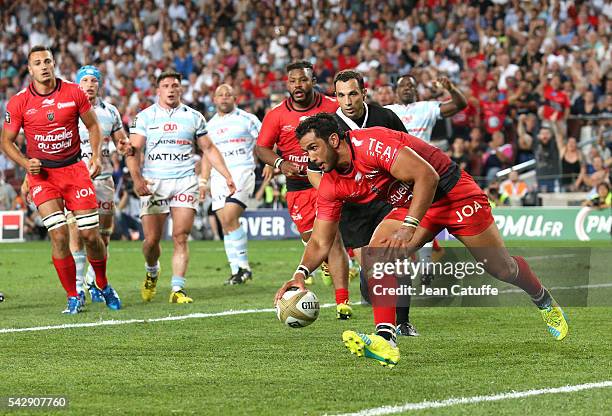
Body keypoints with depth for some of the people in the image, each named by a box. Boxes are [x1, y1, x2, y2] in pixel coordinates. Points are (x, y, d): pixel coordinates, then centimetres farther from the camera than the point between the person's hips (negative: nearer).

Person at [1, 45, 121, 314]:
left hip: (75, 169, 1)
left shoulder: (74, 93, -2)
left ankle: (103, 286, 25)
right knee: (59, 234, -14)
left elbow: (92, 125, 11)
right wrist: (26, 163, -12)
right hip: (42, 174, -1)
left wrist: (96, 156, -3)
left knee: (90, 234, 0)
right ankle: (73, 297, -1)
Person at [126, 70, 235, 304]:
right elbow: (133, 151, -1)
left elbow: (209, 149, 17)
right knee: (152, 239, -2)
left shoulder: (193, 117, 11)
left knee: (180, 237, -10)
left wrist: (227, 176, 9)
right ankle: (151, 272, 29)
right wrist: (137, 178, -16)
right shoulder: (144, 117, 6)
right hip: (153, 183, -1)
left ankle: (177, 289, -10)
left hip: (185, 182, 1)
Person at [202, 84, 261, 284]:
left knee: (230, 218, -20)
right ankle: (236, 271, 3)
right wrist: (203, 181, 16)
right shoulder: (210, 125, 18)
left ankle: (243, 266, -12)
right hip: (218, 177, 5)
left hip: (242, 172, -5)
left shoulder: (247, 119, 3)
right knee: (225, 225, -1)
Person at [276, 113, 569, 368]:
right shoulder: (331, 186, -6)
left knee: (502, 269, 3)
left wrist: (409, 226, -35)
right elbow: (320, 242, -4)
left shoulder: (370, 143, -29)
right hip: (412, 206, 6)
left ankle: (544, 301, 36)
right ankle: (385, 340, -27)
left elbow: (427, 176, -31)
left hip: (453, 192, -6)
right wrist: (301, 273, -21)